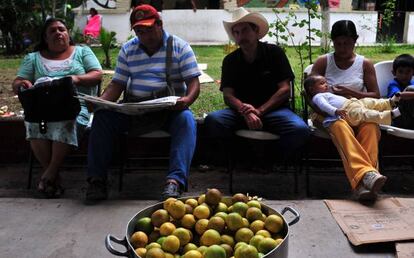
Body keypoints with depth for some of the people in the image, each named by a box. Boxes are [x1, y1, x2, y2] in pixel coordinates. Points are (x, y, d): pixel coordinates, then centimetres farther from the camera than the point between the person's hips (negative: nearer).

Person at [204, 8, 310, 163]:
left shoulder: (274, 53, 3)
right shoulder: (230, 61, 8)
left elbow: (285, 89, -3)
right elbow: (228, 95, -2)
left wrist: (260, 111, -16)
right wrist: (245, 111, -24)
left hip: (273, 109, -1)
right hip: (241, 112, 1)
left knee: (300, 130, -32)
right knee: (212, 121, -29)